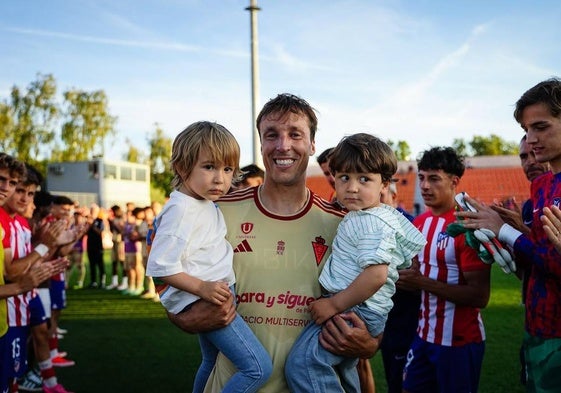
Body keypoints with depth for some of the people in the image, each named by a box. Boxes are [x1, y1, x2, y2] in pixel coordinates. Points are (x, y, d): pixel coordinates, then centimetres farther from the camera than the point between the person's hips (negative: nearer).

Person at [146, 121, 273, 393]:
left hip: (213, 295, 10)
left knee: (211, 364, 28)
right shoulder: (181, 209, -20)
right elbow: (161, 266, -22)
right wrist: (202, 288, -26)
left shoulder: (207, 204, 9)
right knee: (258, 368, -15)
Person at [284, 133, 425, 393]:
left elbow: (376, 275, -30)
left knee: (303, 362, -23)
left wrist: (336, 304, -22)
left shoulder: (371, 223, -19)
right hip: (353, 308, 11)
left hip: (357, 310, -11)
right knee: (342, 369, 29)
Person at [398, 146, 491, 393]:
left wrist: (423, 282, -23)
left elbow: (480, 296, -21)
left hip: (460, 341, -7)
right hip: (424, 335, 7)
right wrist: (405, 278, -2)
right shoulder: (419, 223, 6)